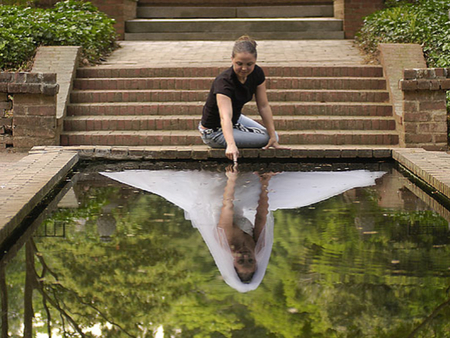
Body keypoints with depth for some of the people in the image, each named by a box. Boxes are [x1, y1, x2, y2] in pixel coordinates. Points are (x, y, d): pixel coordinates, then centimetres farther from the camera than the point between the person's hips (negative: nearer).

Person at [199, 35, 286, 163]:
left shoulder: (256, 73, -13)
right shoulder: (223, 82, -34)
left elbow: (264, 106, -9)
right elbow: (225, 117, -47)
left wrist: (273, 137, -15)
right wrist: (231, 145, -63)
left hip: (236, 119, 8)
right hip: (214, 132, -8)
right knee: (265, 139, -14)